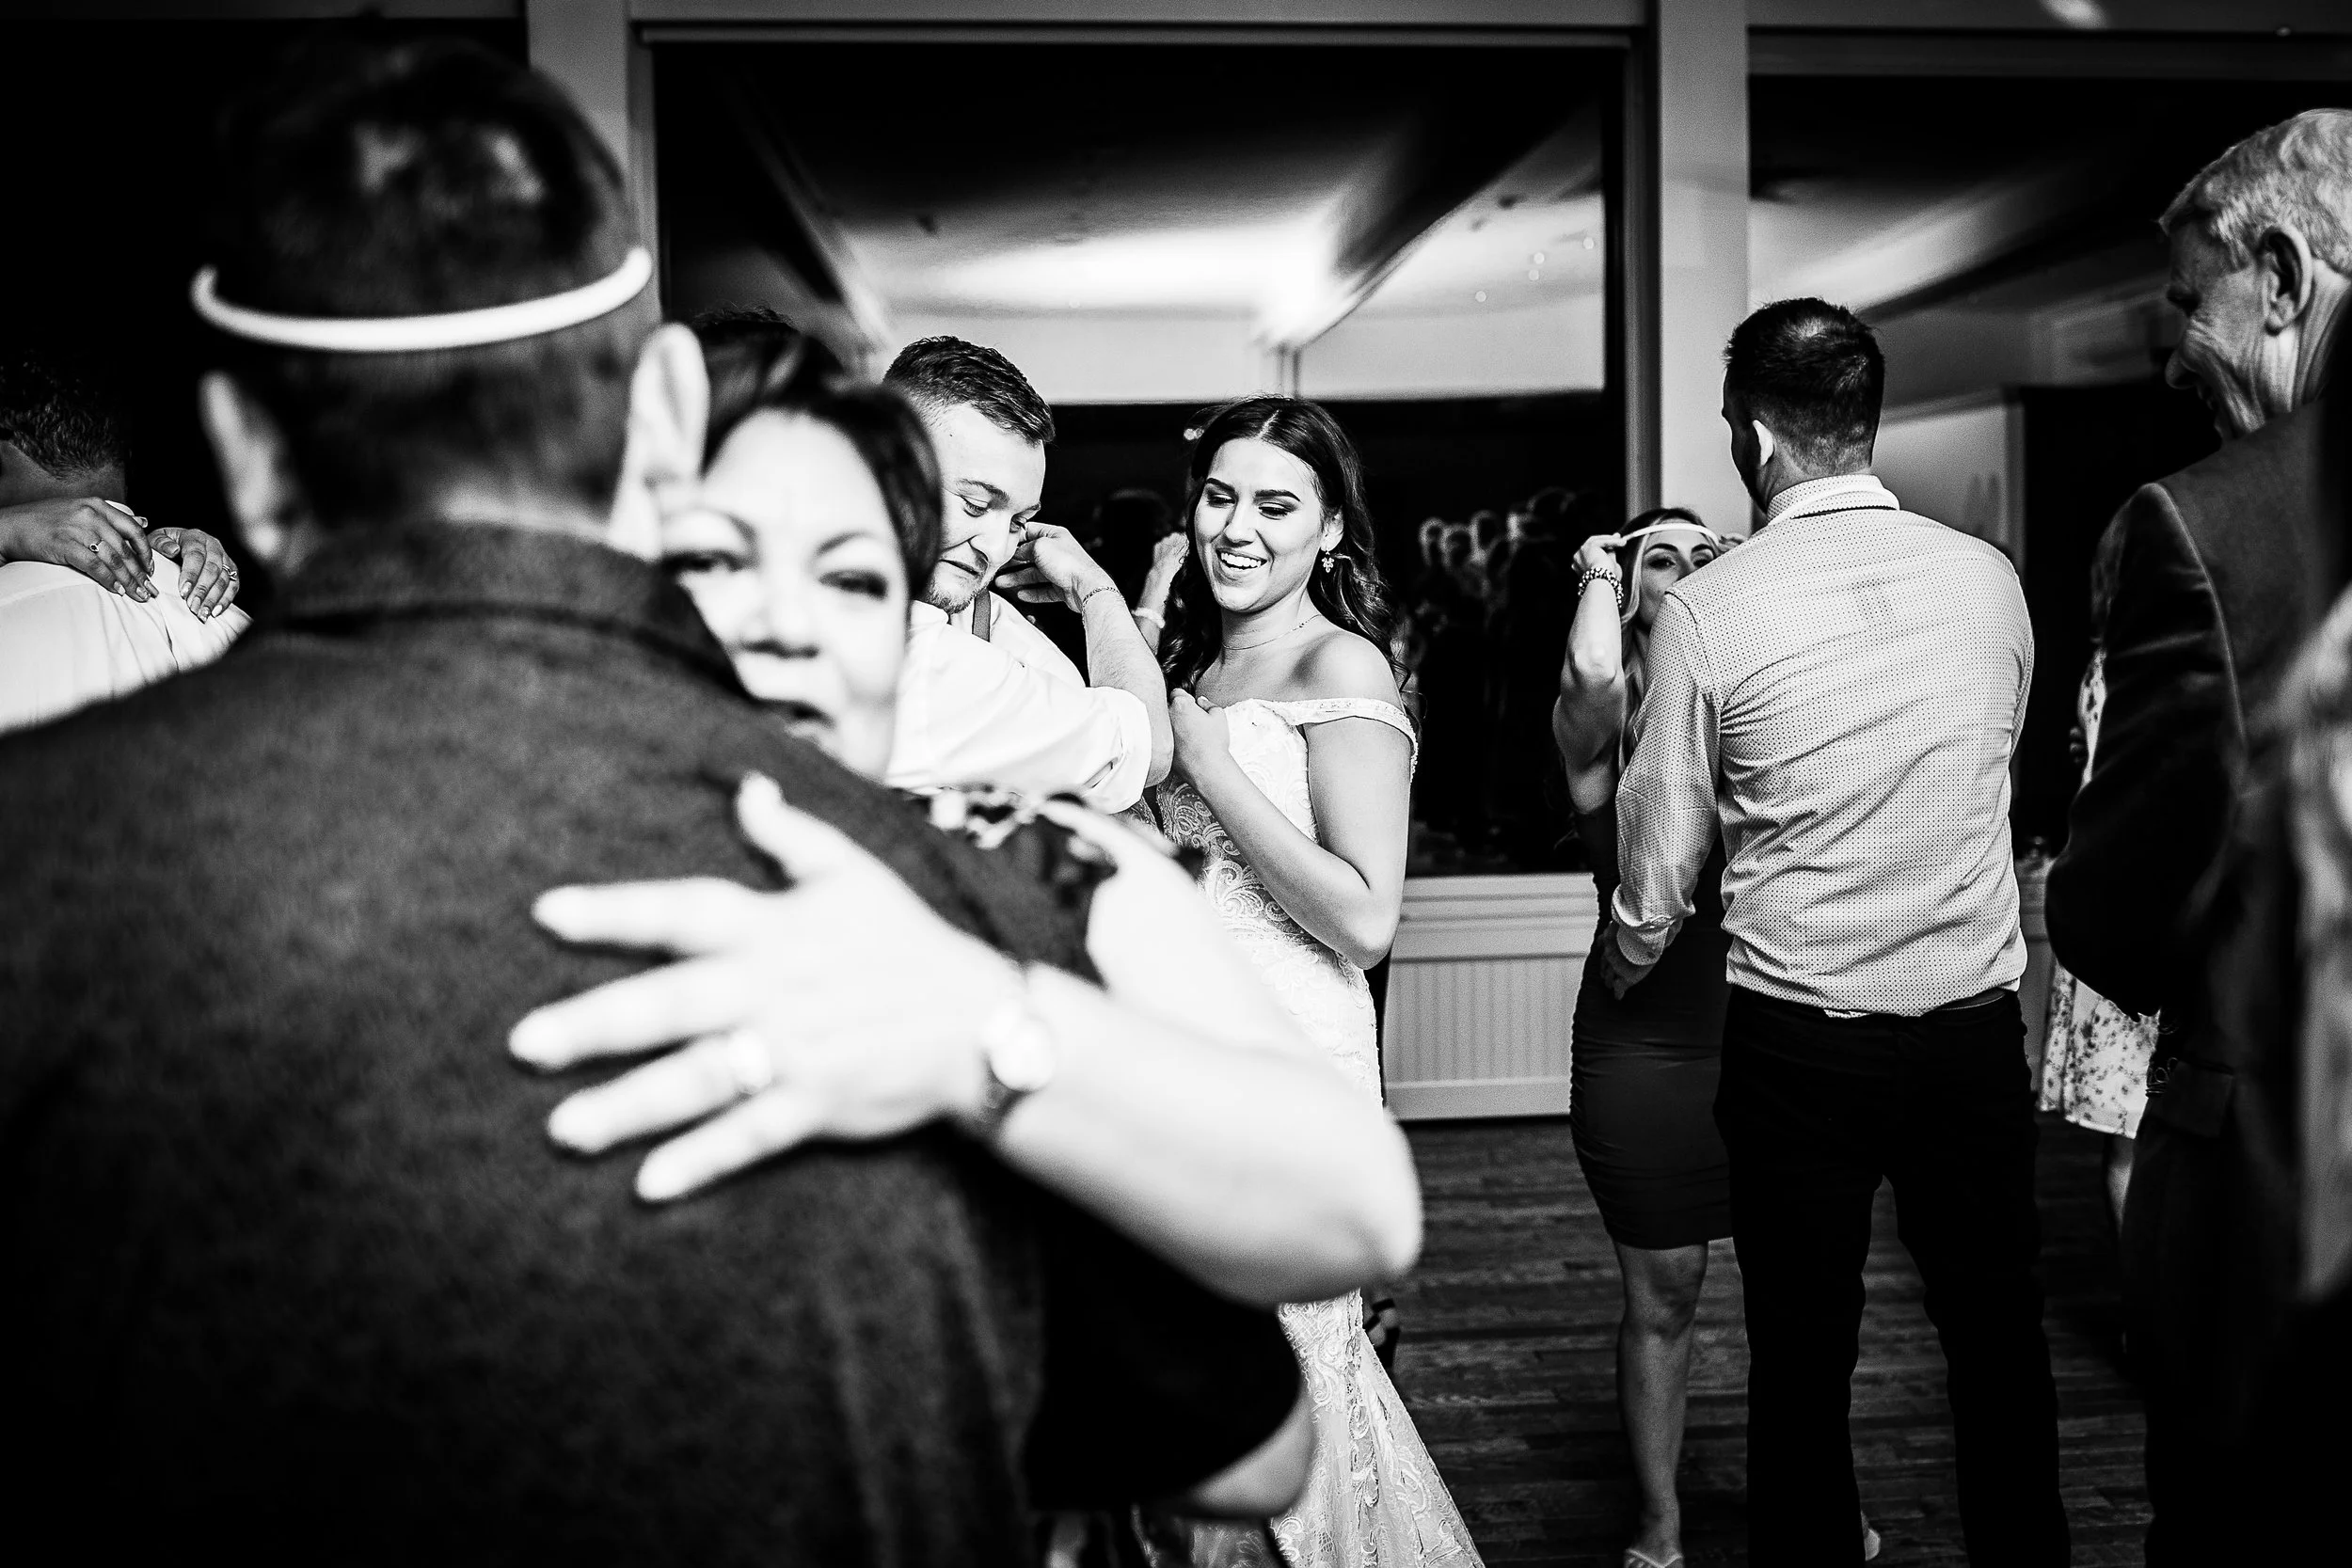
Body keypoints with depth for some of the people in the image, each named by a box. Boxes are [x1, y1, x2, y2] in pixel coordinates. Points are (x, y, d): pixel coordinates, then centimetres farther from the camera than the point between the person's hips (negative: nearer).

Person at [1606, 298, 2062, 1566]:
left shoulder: (1706, 610, -12)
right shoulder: (1989, 578, -2)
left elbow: (1659, 872, -7)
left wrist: (1624, 965, 14)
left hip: (1798, 1039, -3)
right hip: (1977, 1025, 3)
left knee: (1801, 1361, 12)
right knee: (1998, 1341, 18)